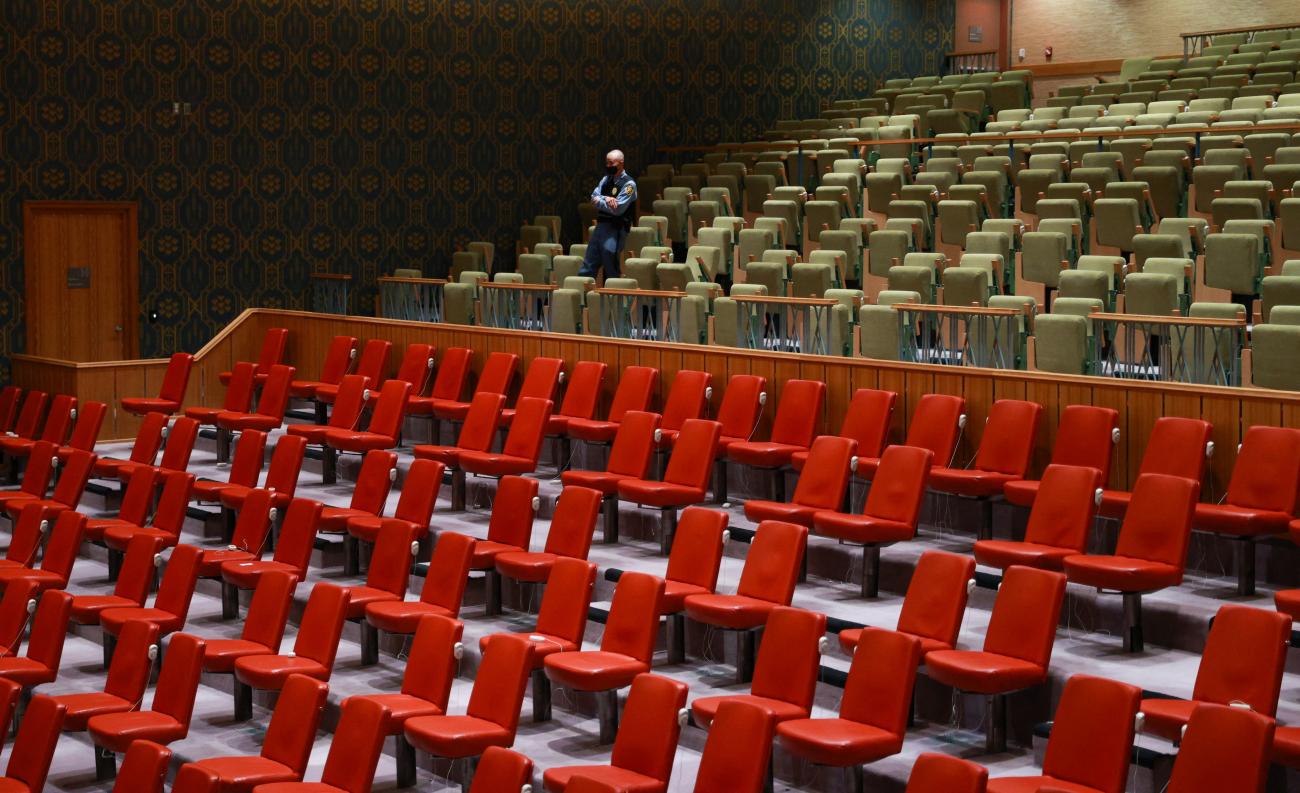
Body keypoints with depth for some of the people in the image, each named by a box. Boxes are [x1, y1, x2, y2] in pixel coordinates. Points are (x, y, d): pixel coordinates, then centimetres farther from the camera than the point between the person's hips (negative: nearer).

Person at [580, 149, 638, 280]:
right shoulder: (606, 179, 14)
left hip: (616, 229, -7)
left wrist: (600, 201, -6)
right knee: (587, 268, 8)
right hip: (601, 225, 7)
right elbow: (594, 197, 4)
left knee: (611, 270, -5)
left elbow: (618, 209, -16)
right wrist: (606, 199, -16)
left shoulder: (628, 184, -8)